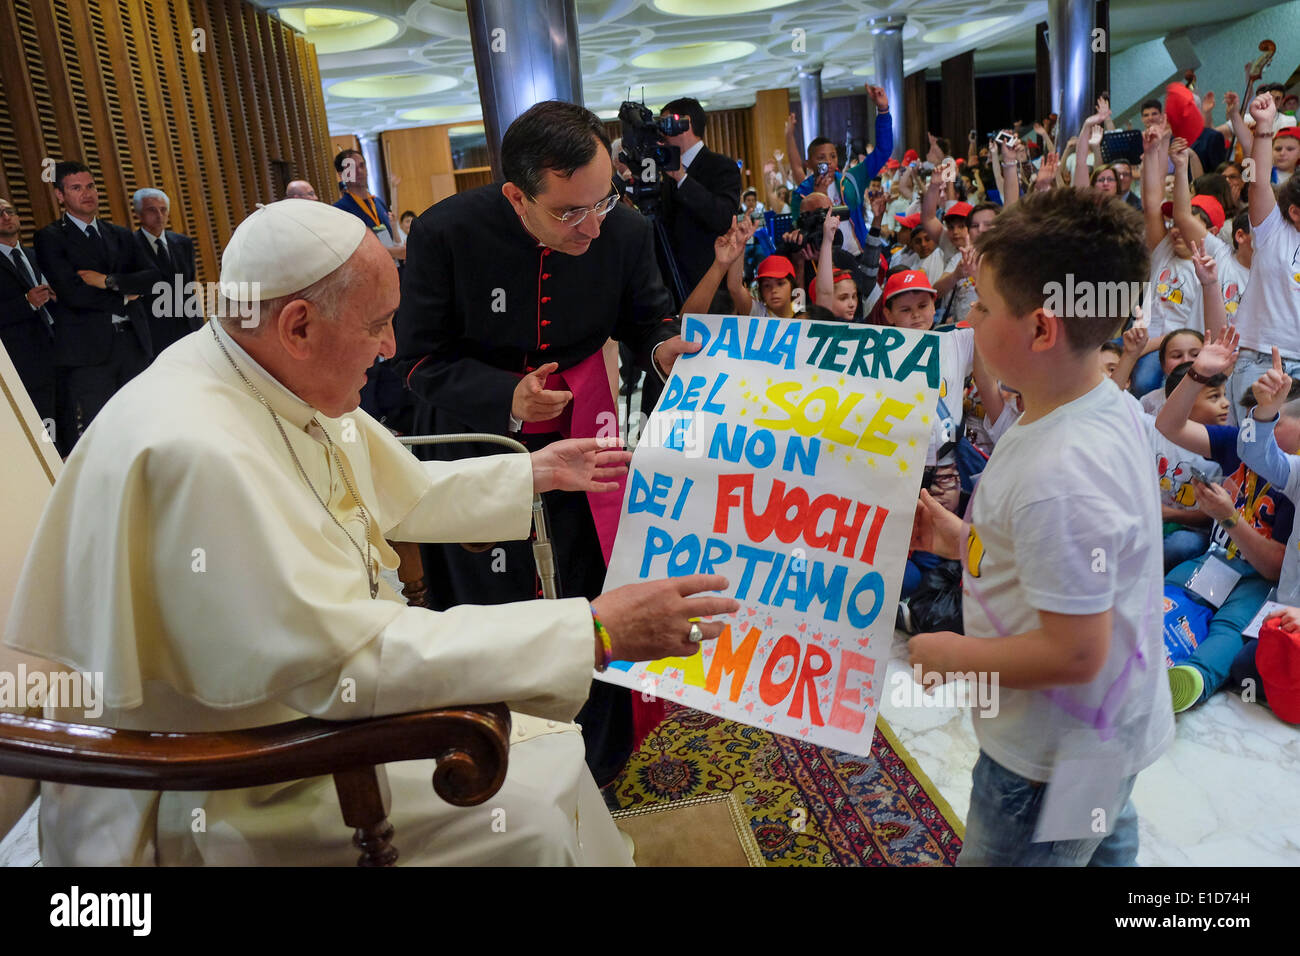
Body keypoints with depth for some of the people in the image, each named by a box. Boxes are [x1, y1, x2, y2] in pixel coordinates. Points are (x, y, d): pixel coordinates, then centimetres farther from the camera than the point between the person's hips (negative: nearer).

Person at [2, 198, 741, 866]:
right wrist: (594, 631, -33)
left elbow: (403, 493, 13)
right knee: (526, 819, -14)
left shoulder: (283, 381, -4)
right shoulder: (194, 450, -33)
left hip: (312, 690, 9)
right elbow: (344, 661, -34)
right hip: (216, 802, -8)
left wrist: (534, 473, 13)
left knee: (545, 739, 7)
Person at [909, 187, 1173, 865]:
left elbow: (1073, 653, -31)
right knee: (1103, 847, 30)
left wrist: (951, 656, -17)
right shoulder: (1112, 406, -4)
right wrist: (961, 539, 2)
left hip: (1054, 761, -9)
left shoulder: (1058, 478, -35)